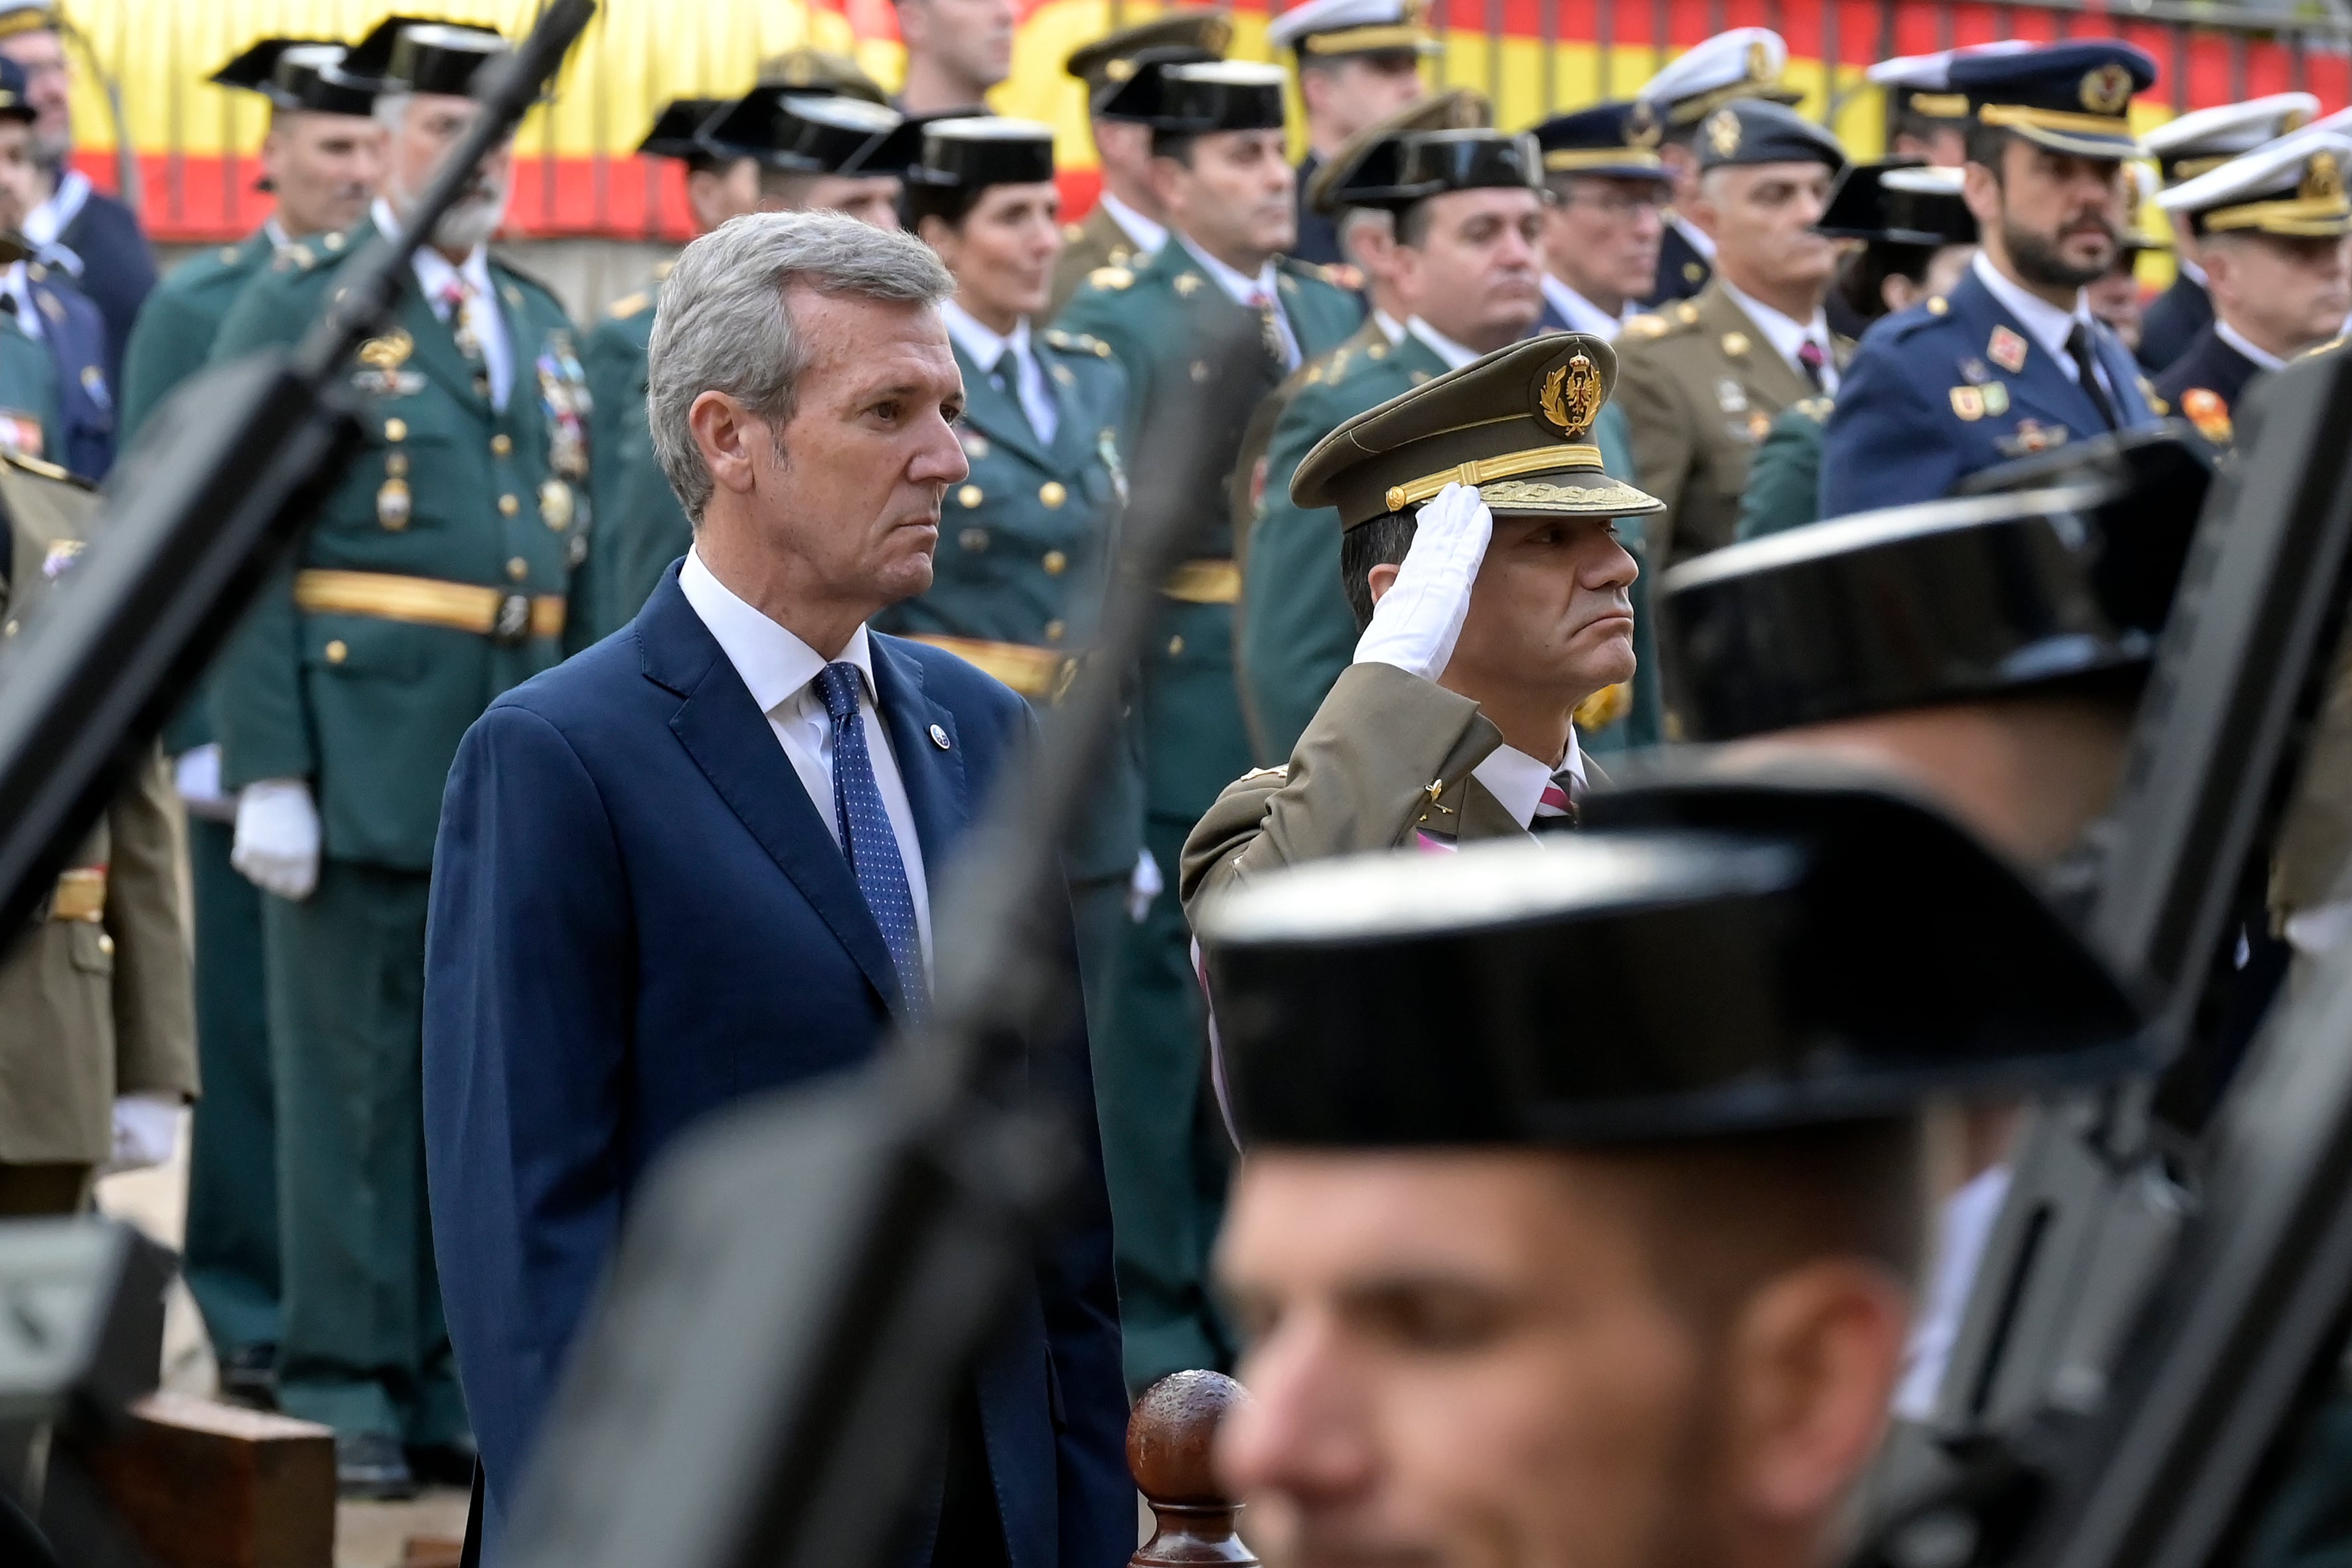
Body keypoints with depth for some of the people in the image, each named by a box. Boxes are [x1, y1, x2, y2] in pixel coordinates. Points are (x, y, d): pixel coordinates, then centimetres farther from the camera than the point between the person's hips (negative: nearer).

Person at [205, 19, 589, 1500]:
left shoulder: (542, 323, 16)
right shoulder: (297, 312, -2)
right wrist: (267, 768, -16)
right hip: (361, 749, -6)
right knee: (355, 1077, -1)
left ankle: (454, 1382, 17)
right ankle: (344, 1390, 6)